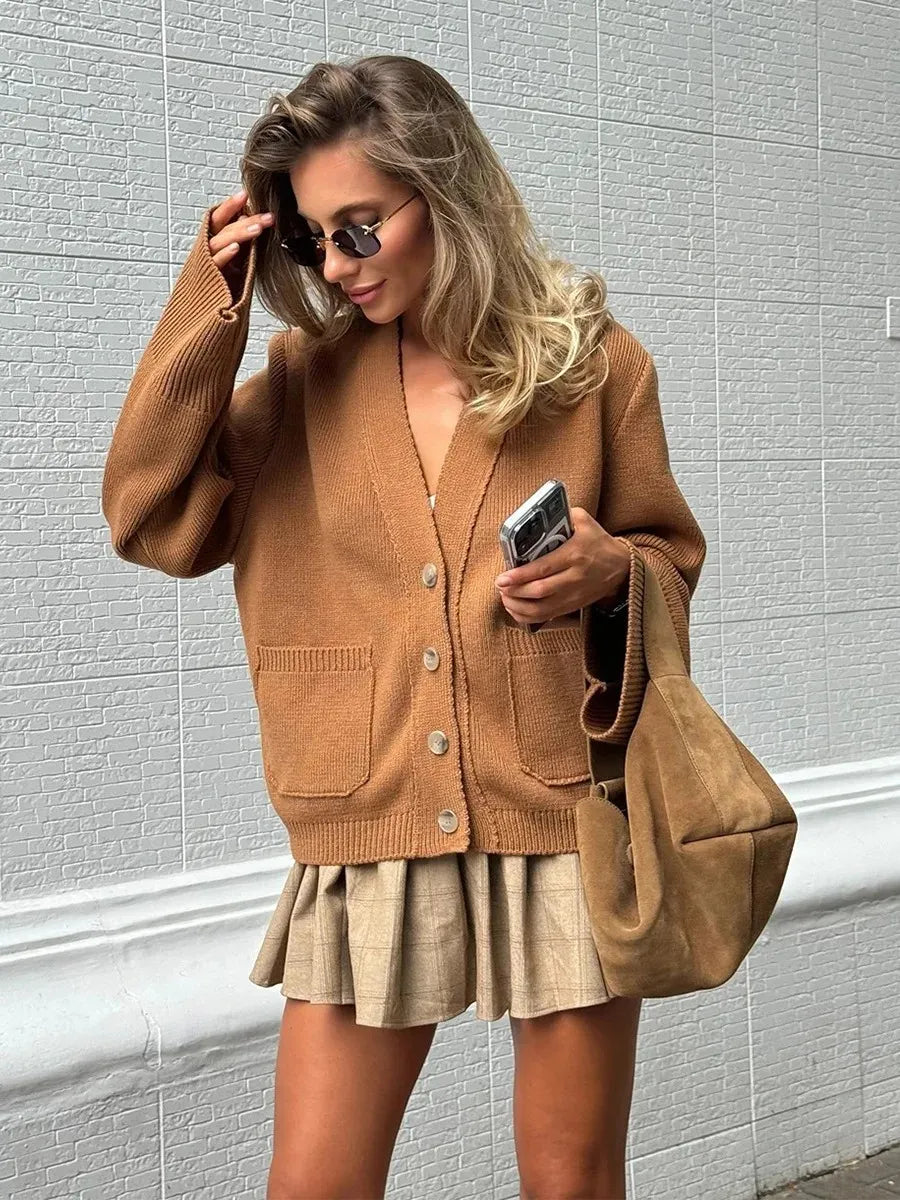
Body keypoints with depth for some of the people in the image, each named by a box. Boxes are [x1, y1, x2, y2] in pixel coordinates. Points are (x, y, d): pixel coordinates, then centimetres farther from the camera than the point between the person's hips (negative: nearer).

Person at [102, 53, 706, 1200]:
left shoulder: (591, 359, 0)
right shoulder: (306, 374, 6)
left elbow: (672, 556, 9)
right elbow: (153, 521, -3)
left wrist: (610, 571, -15)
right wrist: (210, 300, -6)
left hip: (561, 820, -1)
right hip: (367, 838, 2)